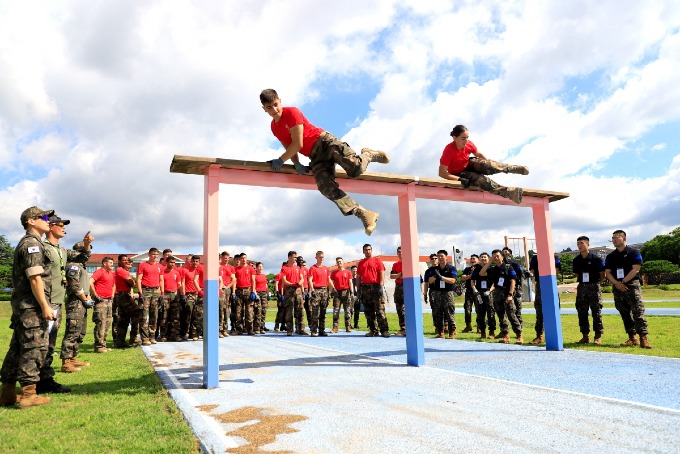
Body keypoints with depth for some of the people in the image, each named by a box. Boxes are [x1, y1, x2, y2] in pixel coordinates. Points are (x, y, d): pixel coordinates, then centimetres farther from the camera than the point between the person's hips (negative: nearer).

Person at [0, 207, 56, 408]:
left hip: (22, 305, 10)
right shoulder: (32, 244, -12)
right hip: (32, 305, -10)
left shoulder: (26, 243, 19)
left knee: (18, 348, 12)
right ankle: (28, 394, -2)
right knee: (34, 348, -6)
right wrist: (45, 307, -20)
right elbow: (35, 278, -19)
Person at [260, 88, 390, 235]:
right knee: (326, 187, -23)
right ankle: (364, 214, -23)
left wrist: (281, 160, -9)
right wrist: (297, 164, -3)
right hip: (315, 157, 6)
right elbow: (290, 148, 17)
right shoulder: (274, 127, 15)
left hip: (324, 142, -5)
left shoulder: (292, 112, -7)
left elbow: (297, 144, -12)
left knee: (355, 168, -29)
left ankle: (370, 155, 9)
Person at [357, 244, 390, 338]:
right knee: (368, 311, 6)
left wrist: (381, 286, -12)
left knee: (380, 310, -7)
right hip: (365, 288, 4)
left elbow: (382, 273, -2)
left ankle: (384, 330, -5)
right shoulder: (361, 263, 16)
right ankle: (373, 330, 13)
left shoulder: (377, 260, 5)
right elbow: (359, 277, 17)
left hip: (376, 287, -4)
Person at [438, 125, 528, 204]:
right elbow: (442, 173, -33)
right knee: (482, 180, -28)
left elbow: (478, 154, 7)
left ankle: (516, 168, -12)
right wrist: (460, 179, -37)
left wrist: (489, 164, 1)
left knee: (488, 165, -22)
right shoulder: (448, 150, -33)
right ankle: (509, 192, -37)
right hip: (459, 174, -5)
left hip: (469, 164, 5)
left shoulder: (469, 144, -15)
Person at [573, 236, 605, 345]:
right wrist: (581, 281, 9)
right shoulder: (576, 260, 7)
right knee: (582, 312, 6)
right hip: (581, 287, 5)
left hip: (594, 286, -5)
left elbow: (602, 275, -1)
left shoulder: (596, 259, -7)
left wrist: (593, 281, 4)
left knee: (596, 312, -1)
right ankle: (585, 335, 15)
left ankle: (598, 336, 6)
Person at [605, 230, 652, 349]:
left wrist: (623, 281, -12)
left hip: (631, 285, -5)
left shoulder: (633, 252, 0)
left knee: (638, 311, -12)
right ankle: (632, 338, 12)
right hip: (617, 287, 5)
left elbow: (635, 269, -9)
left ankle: (643, 338, -13)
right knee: (625, 314, 7)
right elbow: (607, 272, 8)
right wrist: (616, 283, -9)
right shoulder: (610, 256, 14)